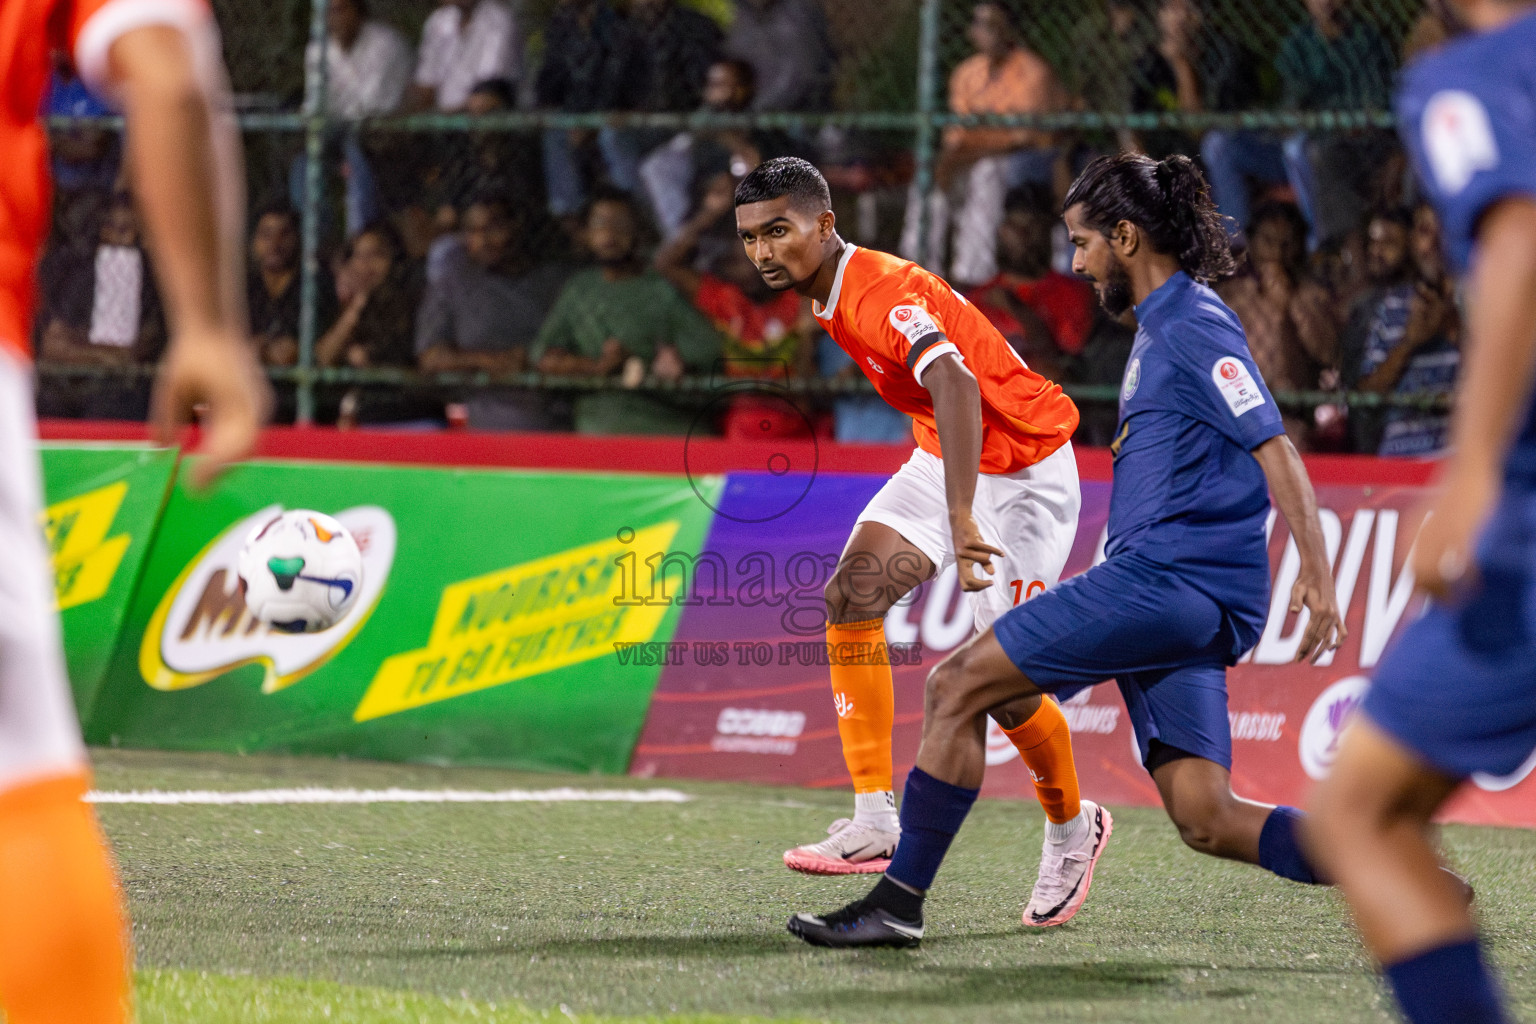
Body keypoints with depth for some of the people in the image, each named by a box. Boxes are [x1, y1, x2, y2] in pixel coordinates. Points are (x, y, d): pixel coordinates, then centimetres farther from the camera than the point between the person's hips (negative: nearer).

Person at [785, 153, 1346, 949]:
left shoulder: (1193, 324, -7)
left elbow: (1274, 448, -15)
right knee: (1206, 821, 1)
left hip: (1163, 578, -10)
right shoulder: (1160, 325, 23)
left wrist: (1318, 576, -23)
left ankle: (899, 900, -2)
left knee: (957, 683, -5)